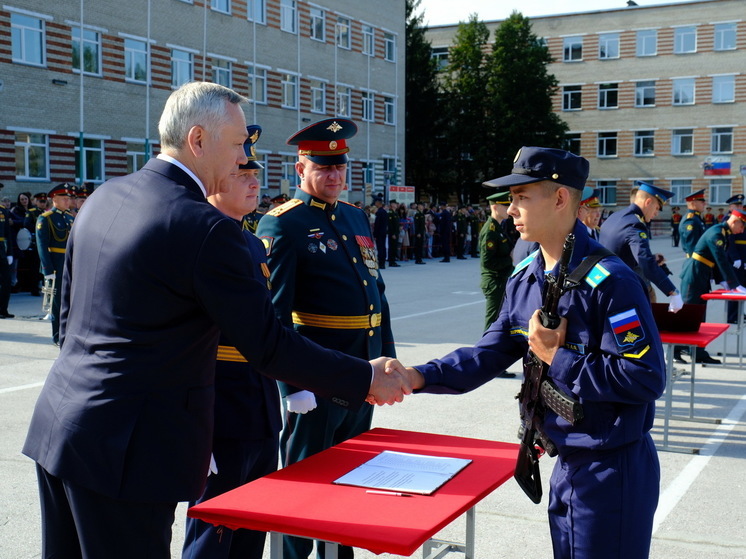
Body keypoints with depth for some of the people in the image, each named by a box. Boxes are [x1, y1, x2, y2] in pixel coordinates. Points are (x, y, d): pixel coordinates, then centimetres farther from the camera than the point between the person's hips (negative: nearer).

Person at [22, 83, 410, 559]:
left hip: (56, 428, 9)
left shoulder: (104, 196, 7)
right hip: (122, 450, -9)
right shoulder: (206, 229, -19)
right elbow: (268, 345, -16)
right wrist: (367, 380, -6)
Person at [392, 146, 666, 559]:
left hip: (614, 470, -7)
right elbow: (489, 354, 3)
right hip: (566, 464, 8)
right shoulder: (523, 281, 3)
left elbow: (647, 379, -25)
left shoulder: (609, 282, -22)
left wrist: (557, 358, -21)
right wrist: (419, 377, -11)